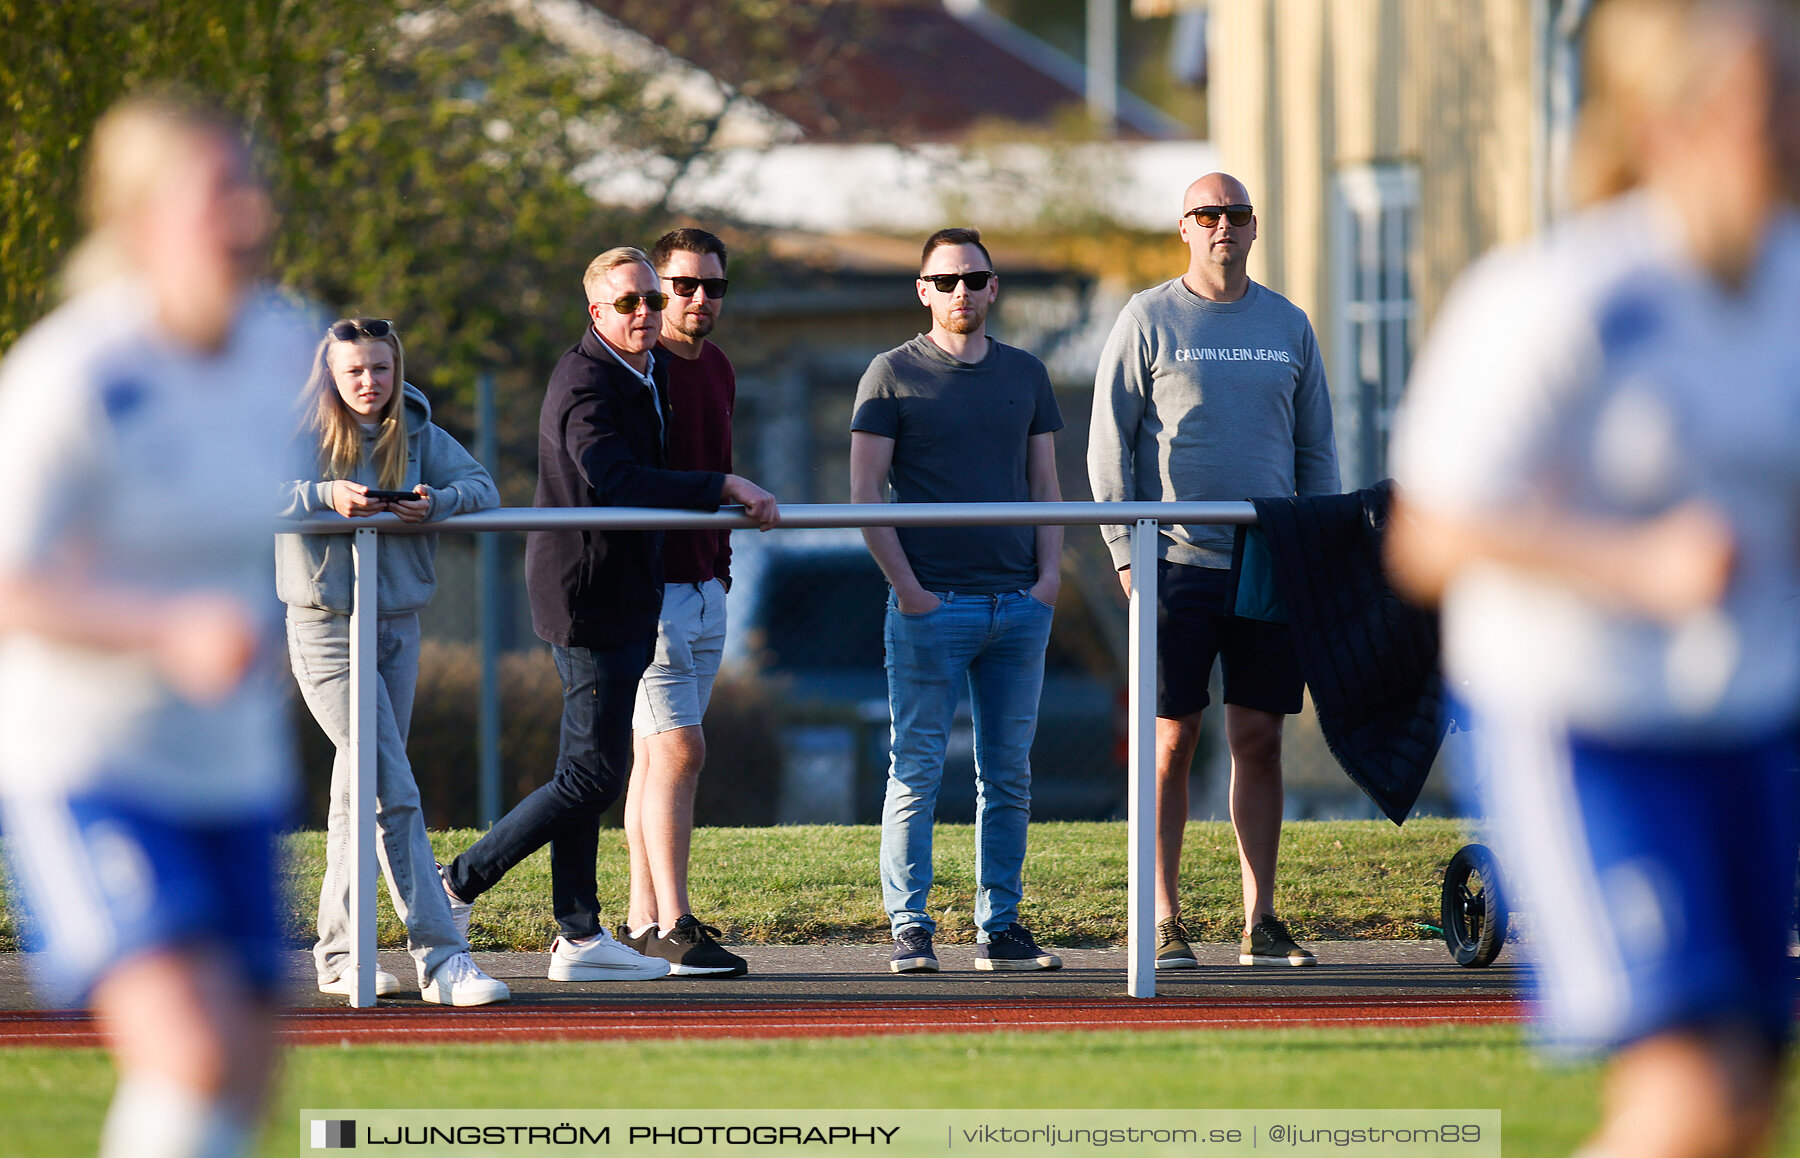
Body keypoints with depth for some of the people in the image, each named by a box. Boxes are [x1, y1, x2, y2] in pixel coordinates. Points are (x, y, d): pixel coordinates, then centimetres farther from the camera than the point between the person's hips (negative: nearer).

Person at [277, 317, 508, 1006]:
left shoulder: (415, 434, 7)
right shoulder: (300, 436, -6)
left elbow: (482, 486, 5)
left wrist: (439, 502, -17)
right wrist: (326, 495, -28)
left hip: (397, 628, 5)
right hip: (326, 631, -5)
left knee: (362, 792, 11)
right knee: (392, 792, -13)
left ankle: (337, 955, 20)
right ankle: (441, 958, -16)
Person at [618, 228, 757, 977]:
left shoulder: (718, 369, 15)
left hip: (705, 586, 8)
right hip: (650, 586, -8)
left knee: (658, 752, 10)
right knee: (679, 748, -13)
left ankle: (643, 921, 13)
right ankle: (673, 927, -13)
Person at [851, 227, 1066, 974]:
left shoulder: (1024, 375, 15)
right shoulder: (893, 375, 1)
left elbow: (1045, 485, 17)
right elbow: (864, 494, -2)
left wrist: (1050, 572, 2)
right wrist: (906, 584, -10)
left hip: (1019, 603, 4)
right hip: (930, 603, -4)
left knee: (1009, 773, 5)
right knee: (917, 771, -5)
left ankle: (999, 927, 10)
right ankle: (909, 928, -4)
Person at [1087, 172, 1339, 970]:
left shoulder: (1287, 326, 12)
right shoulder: (1149, 321, 2)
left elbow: (1315, 450, 16)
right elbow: (1108, 446, 0)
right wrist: (1125, 551, -8)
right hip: (1179, 565, -3)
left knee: (1259, 740, 3)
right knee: (1172, 741, -4)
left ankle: (1261, 922, 6)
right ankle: (1164, 923, -1)